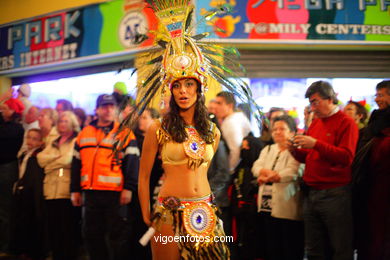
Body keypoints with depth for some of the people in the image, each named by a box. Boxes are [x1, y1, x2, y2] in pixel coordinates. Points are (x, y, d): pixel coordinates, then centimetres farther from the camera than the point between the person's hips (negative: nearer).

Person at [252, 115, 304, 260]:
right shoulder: (267, 149, 20)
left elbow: (292, 173, -16)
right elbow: (256, 167, 5)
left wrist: (267, 177, -12)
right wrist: (273, 174, -13)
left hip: (287, 210, -6)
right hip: (266, 207, 6)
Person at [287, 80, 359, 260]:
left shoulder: (345, 122, -5)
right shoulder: (315, 124, 16)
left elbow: (346, 157, -17)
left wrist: (316, 144, -20)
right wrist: (296, 151, 3)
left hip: (334, 194, -7)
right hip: (311, 193, 7)